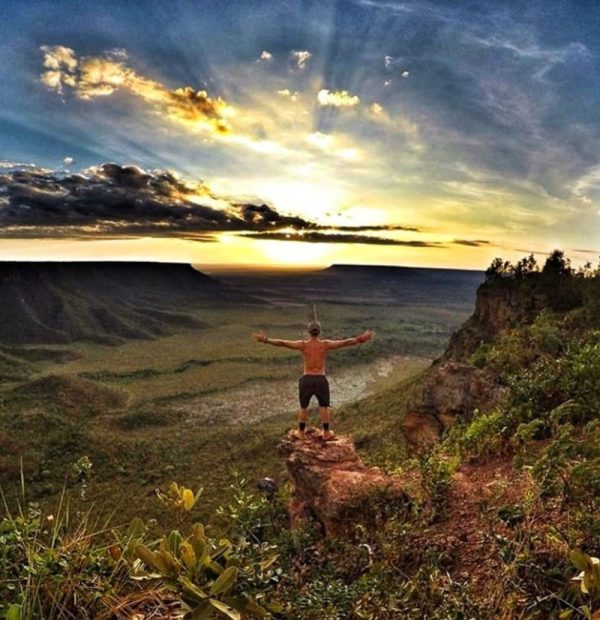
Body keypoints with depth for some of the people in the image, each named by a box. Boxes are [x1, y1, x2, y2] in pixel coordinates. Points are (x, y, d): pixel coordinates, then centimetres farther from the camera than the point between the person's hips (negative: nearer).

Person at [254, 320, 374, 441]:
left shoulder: (303, 345, -7)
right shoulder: (326, 345, -6)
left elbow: (282, 343, -9)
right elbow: (346, 342, -7)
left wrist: (266, 340, -5)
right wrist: (361, 339, -2)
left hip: (306, 379, 0)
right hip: (321, 380, 0)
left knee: (303, 407, 17)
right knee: (324, 407, 18)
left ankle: (301, 433, 28)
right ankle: (326, 433, 26)